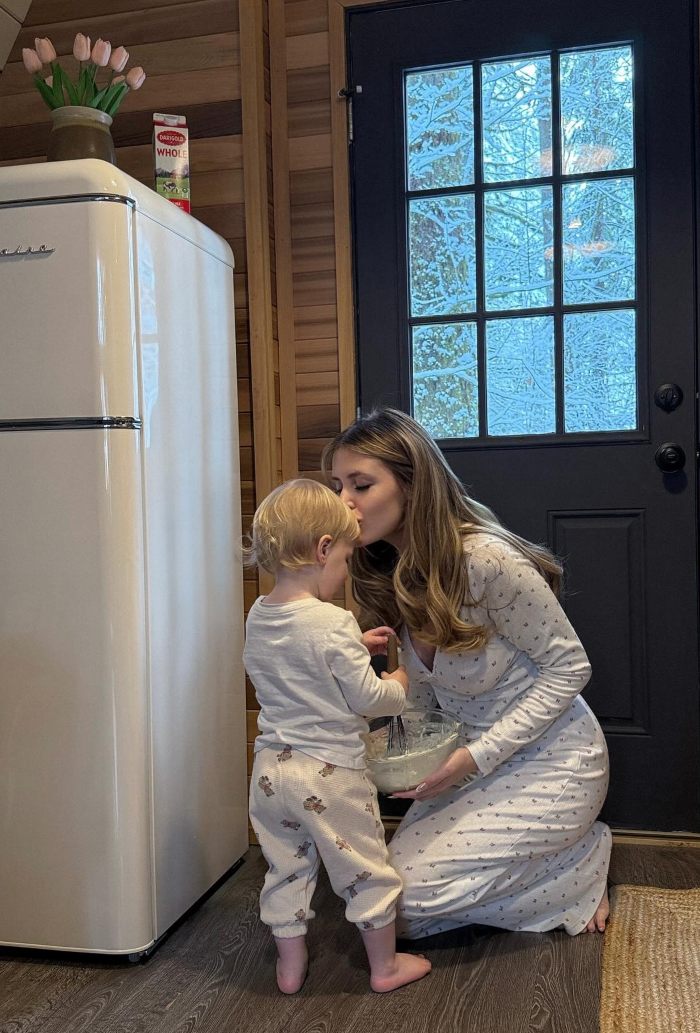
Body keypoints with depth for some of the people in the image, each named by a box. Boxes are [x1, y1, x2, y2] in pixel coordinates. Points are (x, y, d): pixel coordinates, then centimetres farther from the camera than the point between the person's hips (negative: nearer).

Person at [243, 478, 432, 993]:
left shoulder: (257, 617, 1)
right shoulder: (333, 623, -23)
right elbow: (367, 699, -17)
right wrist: (398, 683, 3)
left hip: (271, 770, 7)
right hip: (331, 773, -6)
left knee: (286, 869, 20)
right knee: (365, 870, 13)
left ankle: (290, 967, 34)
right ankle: (385, 965, 30)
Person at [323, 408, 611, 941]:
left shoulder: (486, 559, -29)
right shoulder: (392, 574, -4)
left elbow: (568, 667, -19)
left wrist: (479, 756, -24)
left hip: (549, 762, -8)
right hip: (475, 757, 8)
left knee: (410, 898, -12)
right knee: (398, 872, 6)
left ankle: (585, 861, 7)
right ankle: (562, 843, 19)